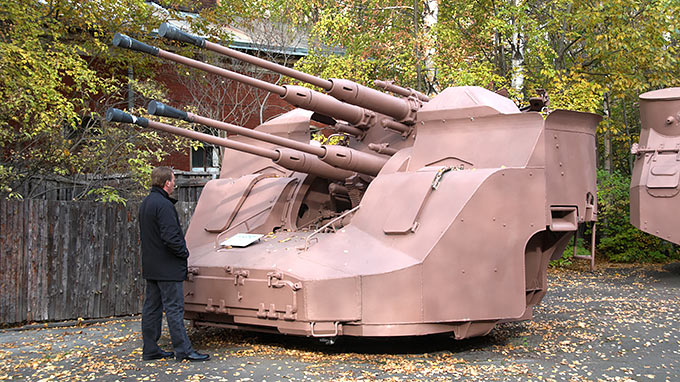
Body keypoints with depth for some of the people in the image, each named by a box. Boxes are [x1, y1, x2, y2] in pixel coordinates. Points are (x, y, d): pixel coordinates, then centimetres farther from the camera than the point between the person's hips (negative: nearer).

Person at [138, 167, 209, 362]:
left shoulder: (145, 204, 13)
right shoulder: (163, 205, -19)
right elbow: (171, 236, -25)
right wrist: (183, 252, -9)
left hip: (150, 266, 10)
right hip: (167, 267, -10)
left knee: (152, 307, 12)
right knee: (174, 308, -6)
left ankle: (150, 349, 16)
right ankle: (183, 350, -3)